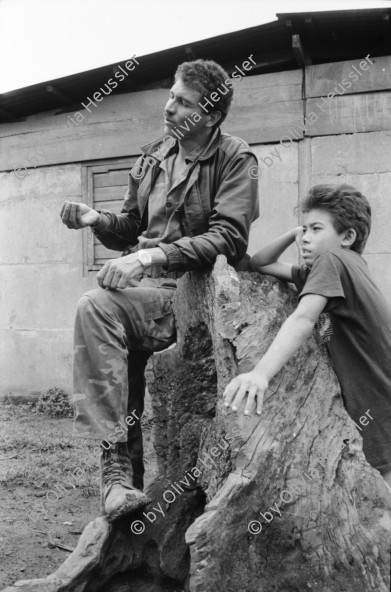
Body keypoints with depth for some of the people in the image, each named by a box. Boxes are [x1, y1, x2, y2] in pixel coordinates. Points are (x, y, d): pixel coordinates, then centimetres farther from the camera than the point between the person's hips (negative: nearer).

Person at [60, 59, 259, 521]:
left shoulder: (235, 159, -2)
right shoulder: (154, 156, 16)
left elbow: (229, 238, -15)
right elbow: (131, 228, 22)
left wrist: (153, 255, -24)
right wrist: (96, 219, 0)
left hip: (196, 288, -6)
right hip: (147, 287, 6)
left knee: (97, 307, -28)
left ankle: (116, 464, -24)